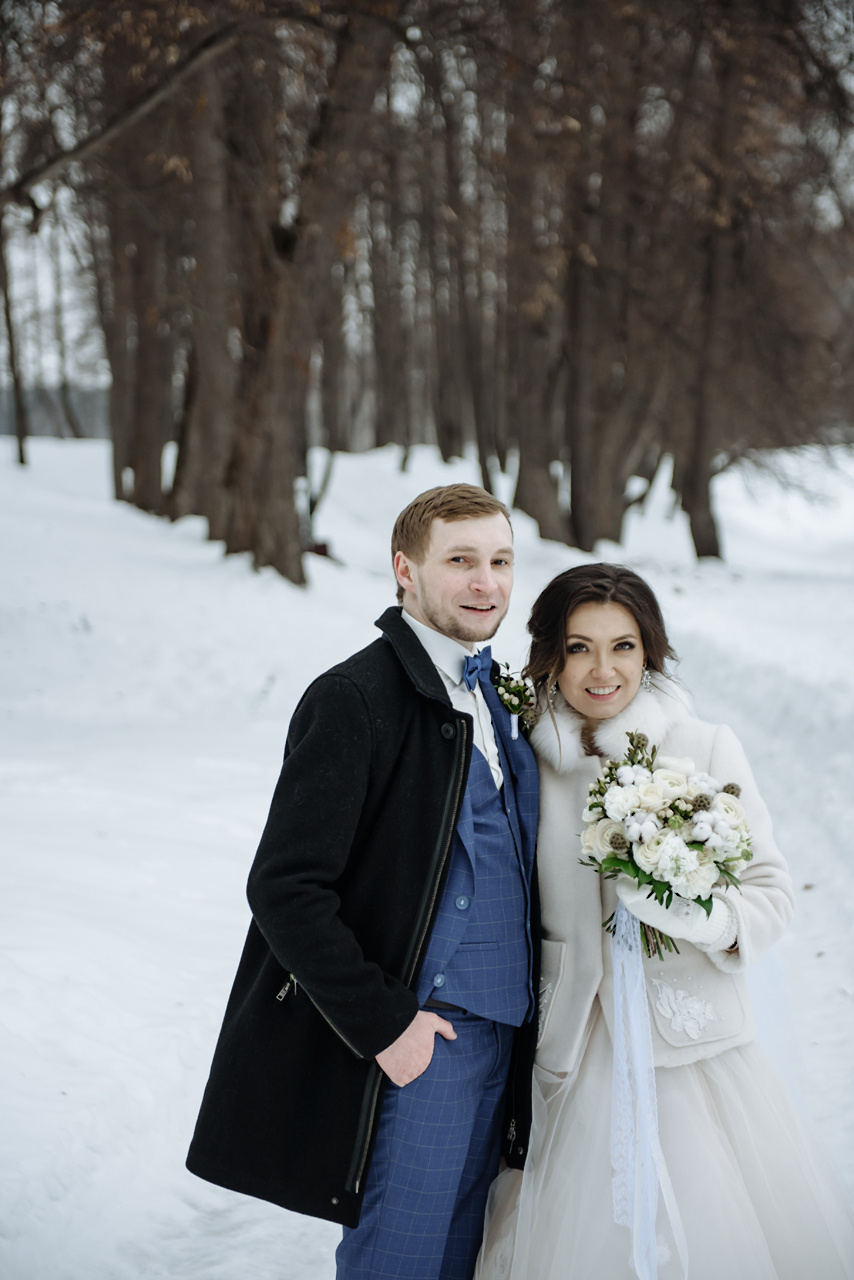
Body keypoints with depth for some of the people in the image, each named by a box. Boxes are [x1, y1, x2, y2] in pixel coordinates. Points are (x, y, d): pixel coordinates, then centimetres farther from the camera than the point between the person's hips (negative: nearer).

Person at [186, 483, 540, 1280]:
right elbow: (284, 888, -18)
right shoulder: (354, 699, -15)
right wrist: (381, 1023, -17)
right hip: (416, 1037, -8)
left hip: (495, 1031, 8)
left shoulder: (488, 696, 12)